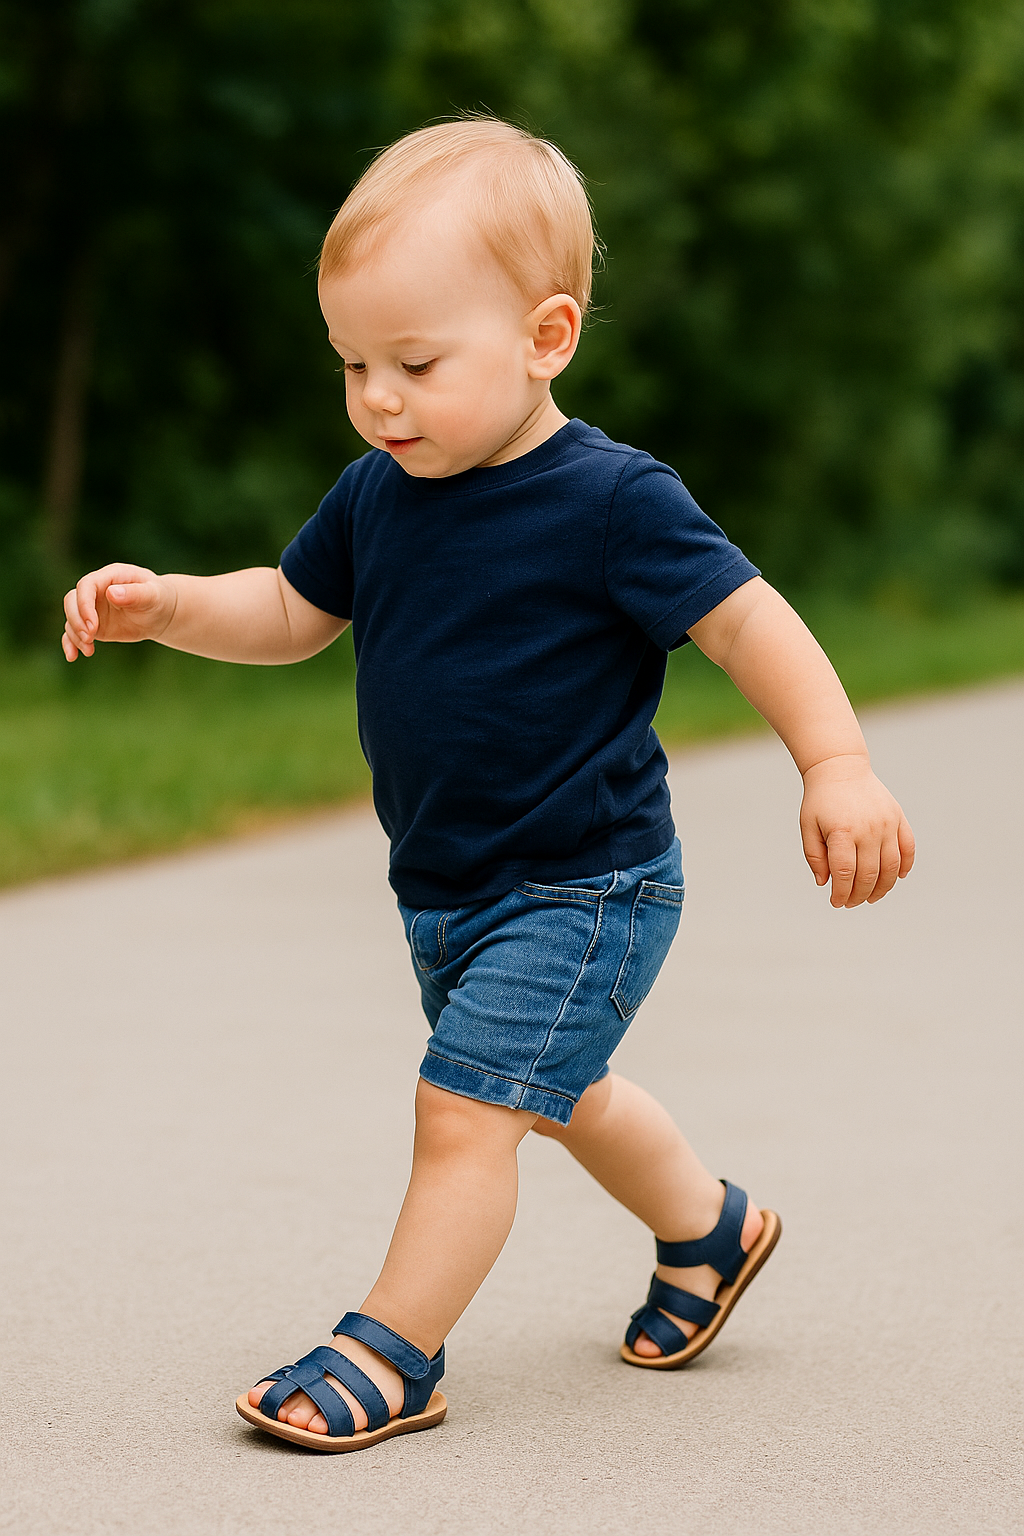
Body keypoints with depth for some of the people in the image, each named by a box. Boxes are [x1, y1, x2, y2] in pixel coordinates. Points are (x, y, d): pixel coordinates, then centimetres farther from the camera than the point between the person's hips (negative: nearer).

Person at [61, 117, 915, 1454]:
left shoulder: (611, 504, -20)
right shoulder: (377, 494, -1)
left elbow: (746, 620, -17)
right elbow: (291, 613, 12)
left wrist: (840, 768, -25)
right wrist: (164, 605, -5)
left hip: (582, 890, -8)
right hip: (447, 886, 8)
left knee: (464, 1105, -12)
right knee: (556, 1096, 24)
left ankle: (391, 1353, 3)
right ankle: (709, 1227, 48)